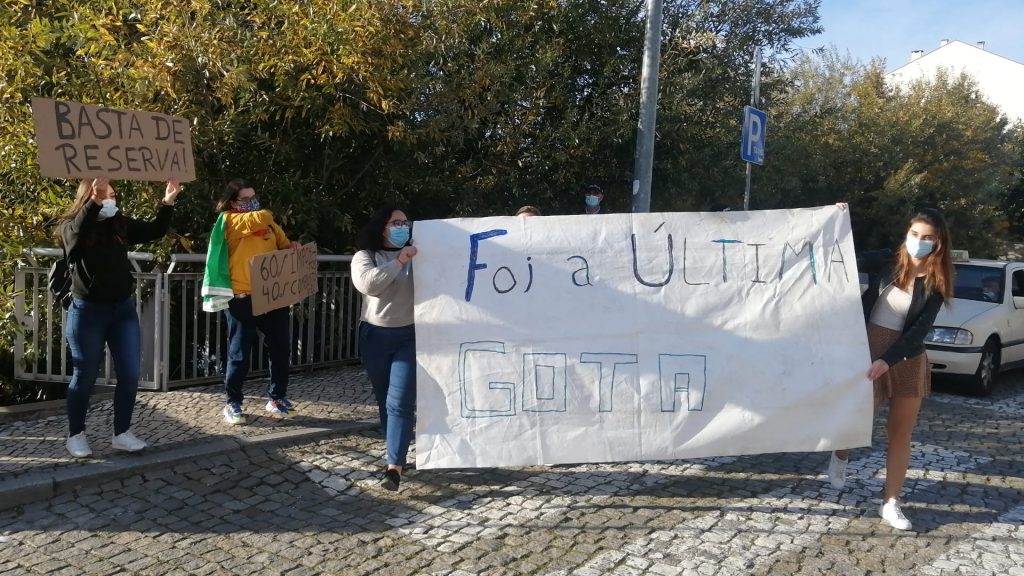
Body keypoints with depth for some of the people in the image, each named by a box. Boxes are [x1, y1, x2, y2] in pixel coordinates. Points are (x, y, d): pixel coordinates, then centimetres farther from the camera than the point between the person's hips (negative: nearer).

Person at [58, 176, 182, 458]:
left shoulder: (121, 224, 5)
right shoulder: (70, 226, -6)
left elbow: (155, 230, 0)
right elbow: (77, 234, -29)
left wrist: (167, 203, -15)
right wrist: (94, 201, -42)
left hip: (123, 308, 4)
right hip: (88, 311, -4)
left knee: (130, 374, 3)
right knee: (85, 376, 5)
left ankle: (122, 433, 16)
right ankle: (75, 434, 23)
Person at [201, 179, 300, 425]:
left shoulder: (269, 223, 16)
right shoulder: (229, 220, -5)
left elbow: (283, 249, 23)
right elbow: (260, 218, -21)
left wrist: (293, 247, 0)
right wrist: (262, 211, 2)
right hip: (243, 298, -6)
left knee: (281, 347, 8)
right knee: (240, 353, 1)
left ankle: (276, 397, 23)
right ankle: (232, 403, 15)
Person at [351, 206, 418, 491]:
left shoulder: (418, 257, 4)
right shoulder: (365, 256, 1)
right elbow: (368, 283, -19)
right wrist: (398, 261, -22)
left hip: (409, 336, -2)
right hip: (375, 336, 2)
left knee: (400, 401, -11)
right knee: (385, 400, 13)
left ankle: (394, 467, -13)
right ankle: (396, 453, 31)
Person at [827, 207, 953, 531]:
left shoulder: (936, 283, -5)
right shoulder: (886, 262, -4)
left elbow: (920, 329, -12)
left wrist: (887, 360, -23)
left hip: (907, 360, 1)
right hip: (867, 350, -1)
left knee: (901, 433, 6)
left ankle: (890, 503, 18)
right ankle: (841, 456, 38)